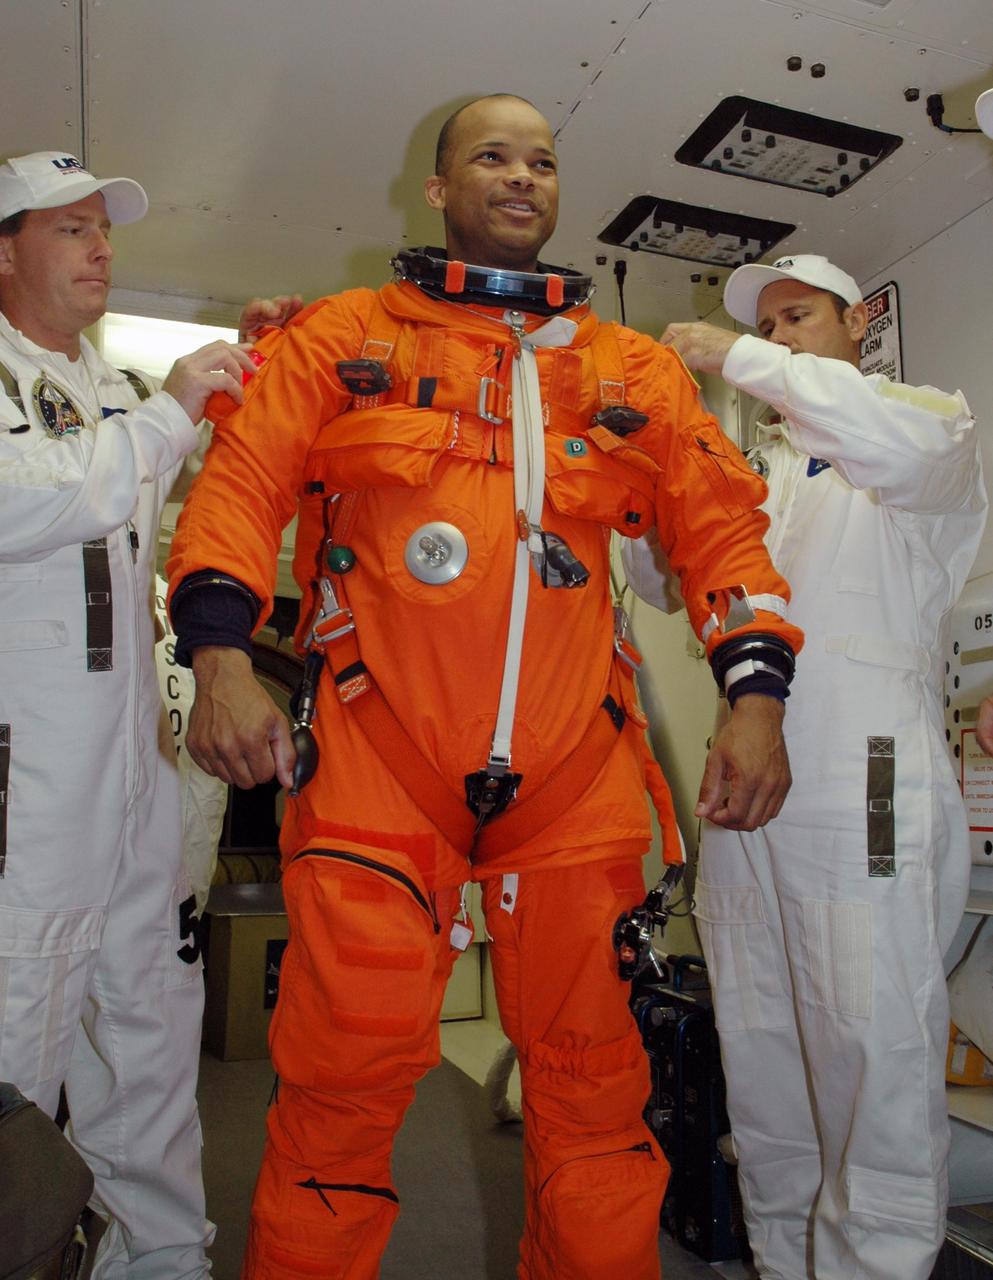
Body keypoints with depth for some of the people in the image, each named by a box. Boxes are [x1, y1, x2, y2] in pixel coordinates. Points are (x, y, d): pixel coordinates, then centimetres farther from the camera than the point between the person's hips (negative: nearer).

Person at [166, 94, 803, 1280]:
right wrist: (221, 658, -11)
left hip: (575, 769, 3)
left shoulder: (635, 368, 17)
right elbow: (242, 482, 4)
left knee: (590, 1069, 11)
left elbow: (718, 520, 13)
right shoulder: (341, 336, 12)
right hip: (375, 750, -2)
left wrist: (755, 696, 1)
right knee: (348, 1067, 0)